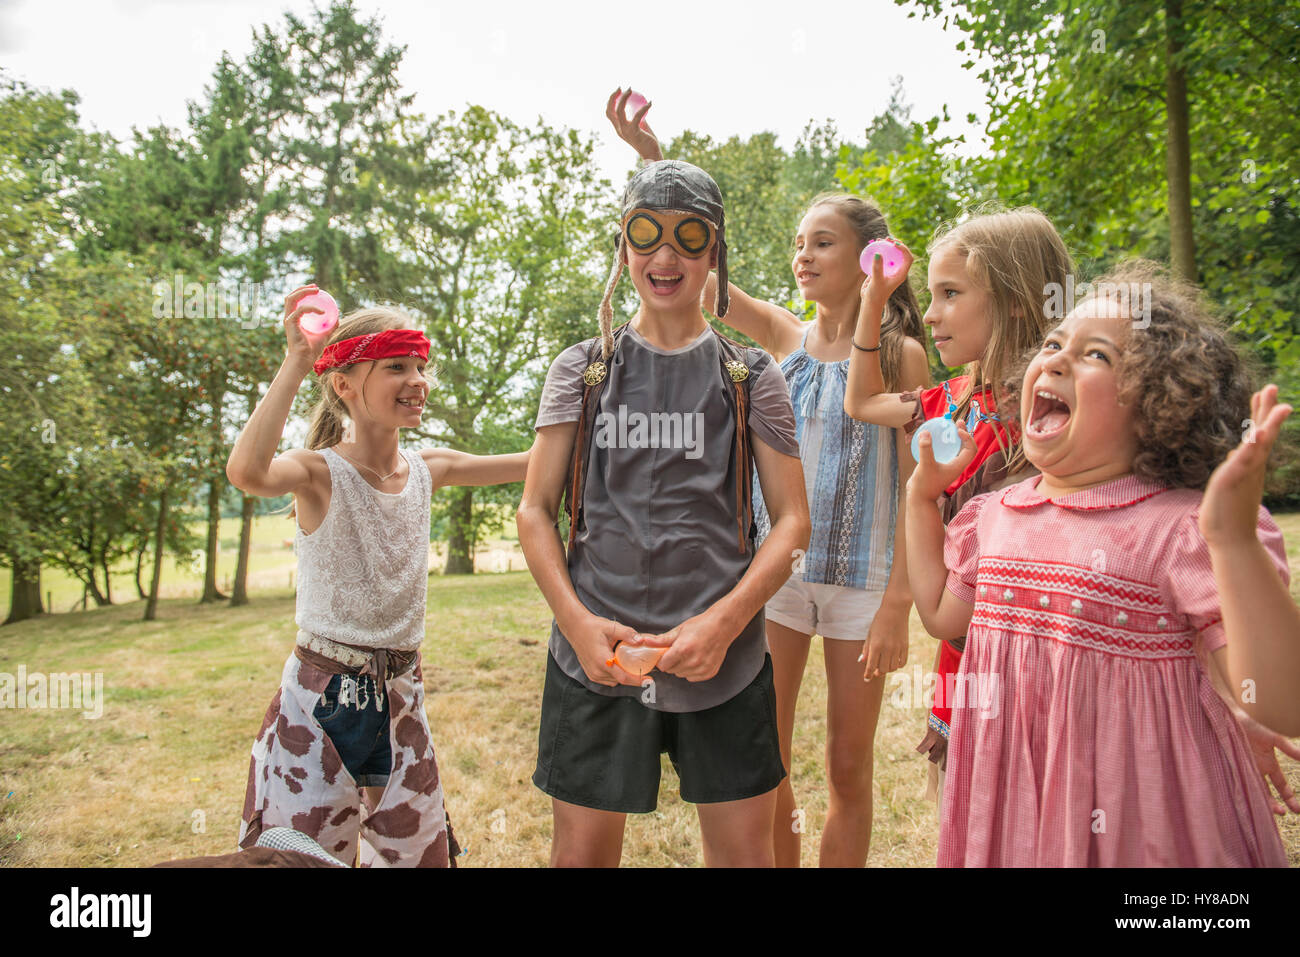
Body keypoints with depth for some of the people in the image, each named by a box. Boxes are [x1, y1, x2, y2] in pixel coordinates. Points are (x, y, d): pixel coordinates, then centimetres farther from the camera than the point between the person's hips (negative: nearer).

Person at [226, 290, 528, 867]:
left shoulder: (428, 469, 2)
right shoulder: (321, 472, -13)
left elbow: (536, 462, 6)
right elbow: (246, 471, -36)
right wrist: (297, 361, -32)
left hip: (400, 694, 5)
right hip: (321, 698, -5)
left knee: (414, 851, 18)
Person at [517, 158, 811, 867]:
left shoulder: (751, 378, 5)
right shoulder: (582, 369, 7)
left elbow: (792, 520, 2)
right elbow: (535, 510, 5)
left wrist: (722, 623, -12)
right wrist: (577, 621, -10)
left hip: (723, 661, 0)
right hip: (594, 655, 1)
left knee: (745, 849, 9)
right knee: (581, 850, 10)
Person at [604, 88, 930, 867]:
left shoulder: (902, 355, -3)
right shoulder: (784, 337, 5)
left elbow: (917, 488, -6)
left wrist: (898, 603, -12)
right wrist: (653, 159, -11)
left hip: (861, 578, -2)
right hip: (778, 568, 3)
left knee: (850, 768, 10)